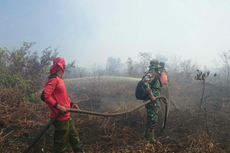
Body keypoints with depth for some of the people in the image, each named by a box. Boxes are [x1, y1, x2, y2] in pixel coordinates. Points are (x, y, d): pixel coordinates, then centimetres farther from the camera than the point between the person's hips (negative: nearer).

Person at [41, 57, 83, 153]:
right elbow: (44, 96, -26)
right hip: (60, 119, -9)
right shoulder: (54, 79, -17)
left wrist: (71, 103, 9)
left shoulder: (59, 79, 12)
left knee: (75, 138, 20)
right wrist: (58, 107, -23)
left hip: (67, 117, 9)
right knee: (61, 145, 6)